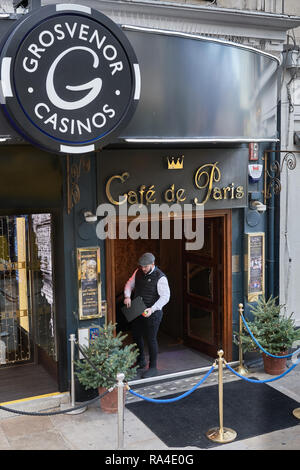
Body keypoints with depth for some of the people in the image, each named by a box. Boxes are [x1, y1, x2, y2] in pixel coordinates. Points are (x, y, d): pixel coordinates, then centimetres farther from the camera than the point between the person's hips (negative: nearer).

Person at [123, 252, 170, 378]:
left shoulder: (160, 277, -18)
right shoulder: (138, 272, 1)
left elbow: (165, 297, -18)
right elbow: (129, 284, 11)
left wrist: (152, 309, -27)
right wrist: (127, 296, -10)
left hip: (152, 313, -7)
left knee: (151, 339, 1)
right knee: (136, 336, 18)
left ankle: (153, 367, 17)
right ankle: (141, 362, 40)